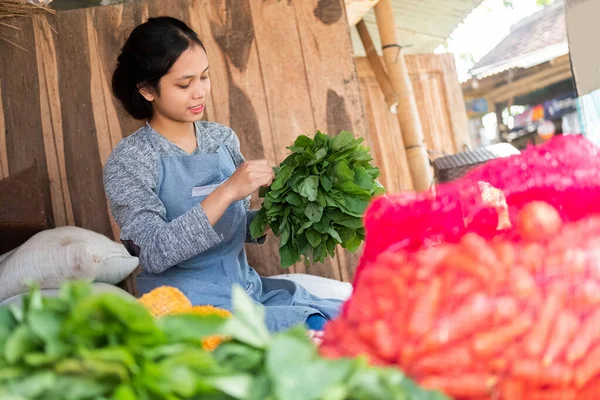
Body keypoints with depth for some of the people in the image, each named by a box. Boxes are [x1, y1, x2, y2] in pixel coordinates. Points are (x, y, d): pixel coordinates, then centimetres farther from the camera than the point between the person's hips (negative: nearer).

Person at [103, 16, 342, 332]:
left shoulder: (222, 138, 7)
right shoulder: (129, 160, -9)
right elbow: (154, 254, -20)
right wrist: (226, 192, -26)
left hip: (246, 286, 6)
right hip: (188, 305, -5)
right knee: (316, 330, -25)